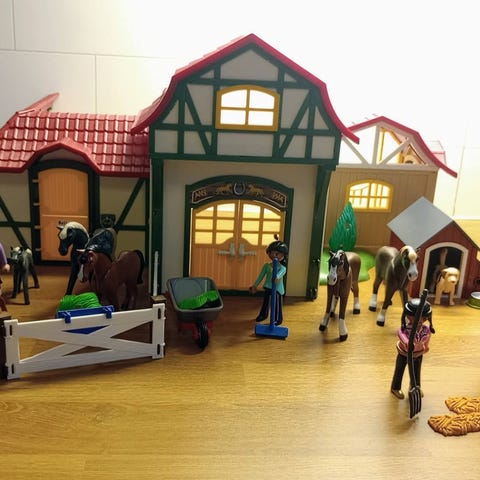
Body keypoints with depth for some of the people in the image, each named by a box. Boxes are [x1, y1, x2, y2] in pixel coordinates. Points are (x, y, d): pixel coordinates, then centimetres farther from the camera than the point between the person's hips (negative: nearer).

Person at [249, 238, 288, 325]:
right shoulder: (267, 265, 2)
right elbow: (261, 276, 9)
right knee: (265, 302, 19)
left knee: (277, 304, -1)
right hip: (267, 287, 5)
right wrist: (255, 285, 10)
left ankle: (278, 319, 14)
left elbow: (281, 272, -36)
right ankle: (263, 314, 40)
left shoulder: (282, 267, -12)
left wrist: (277, 277, -58)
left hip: (277, 288, -5)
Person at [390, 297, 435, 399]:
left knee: (417, 372, 26)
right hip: (404, 354, -3)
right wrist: (407, 343, -87)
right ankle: (395, 388, 45)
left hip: (418, 354, 4)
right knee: (399, 371, 20)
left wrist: (426, 347, 16)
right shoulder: (404, 329, -41)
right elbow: (402, 335, -65)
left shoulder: (427, 328, -26)